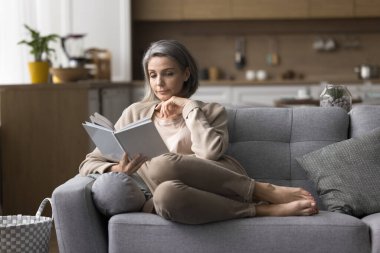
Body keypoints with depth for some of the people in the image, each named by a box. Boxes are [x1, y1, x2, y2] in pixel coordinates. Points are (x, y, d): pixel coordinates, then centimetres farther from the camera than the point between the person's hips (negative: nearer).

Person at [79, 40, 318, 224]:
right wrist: (116, 170, -9)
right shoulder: (136, 113, 18)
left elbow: (210, 153, -8)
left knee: (162, 165, -34)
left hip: (222, 184, -1)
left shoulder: (211, 111, 14)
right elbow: (90, 163, 13)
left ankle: (265, 192, -25)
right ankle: (265, 209, -26)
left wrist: (189, 107, 1)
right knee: (165, 195, -38)